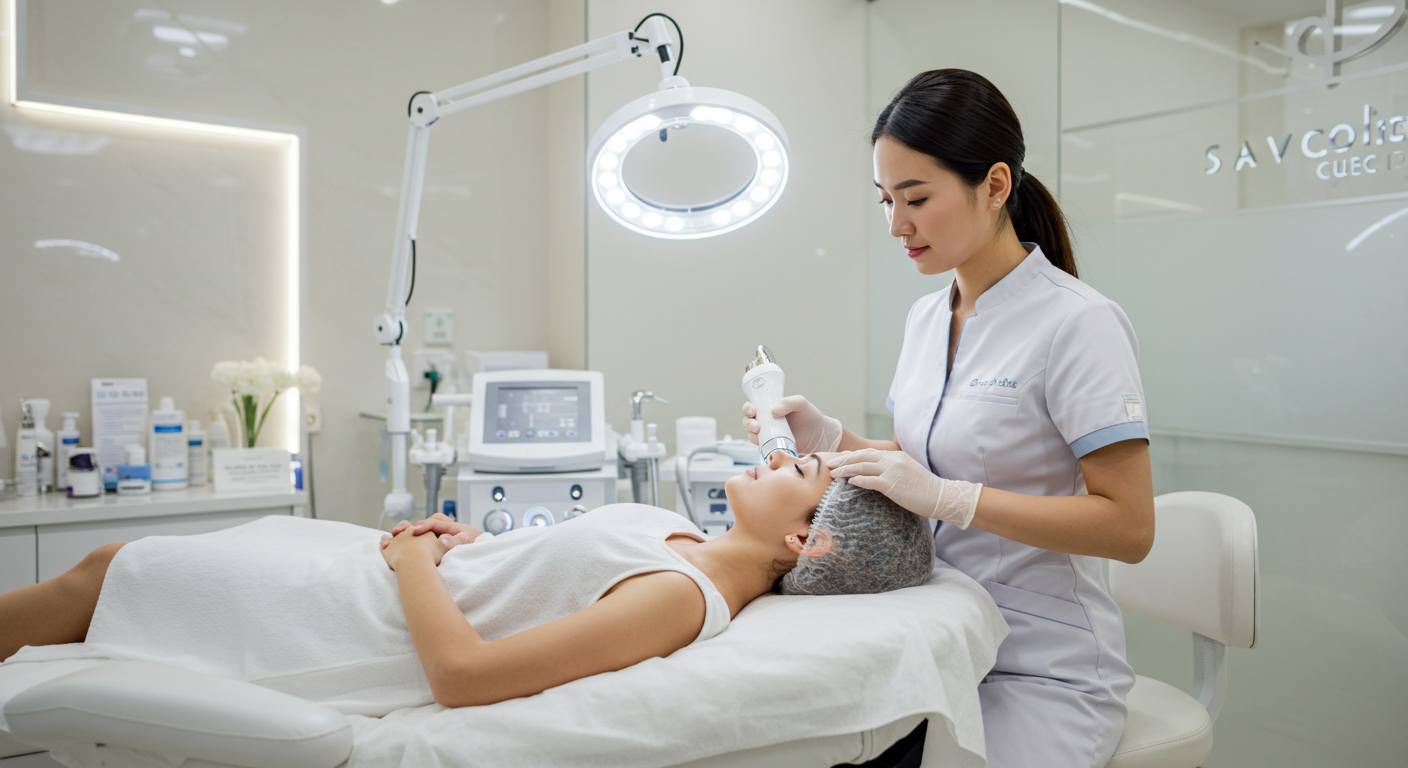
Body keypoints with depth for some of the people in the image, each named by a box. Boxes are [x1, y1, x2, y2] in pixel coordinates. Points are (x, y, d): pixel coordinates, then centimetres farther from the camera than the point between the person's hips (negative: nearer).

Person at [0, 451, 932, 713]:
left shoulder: (681, 597, -30)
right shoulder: (688, 545, -1)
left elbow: (462, 671, -32)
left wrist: (414, 559, -18)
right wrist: (469, 541, 1)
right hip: (415, 573, 8)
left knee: (104, 577, 11)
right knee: (116, 560, 20)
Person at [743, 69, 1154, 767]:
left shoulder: (1079, 323, -15)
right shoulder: (925, 317, 6)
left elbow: (1128, 527, -18)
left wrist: (948, 497, -26)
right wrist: (827, 439, -3)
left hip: (1040, 670, -5)